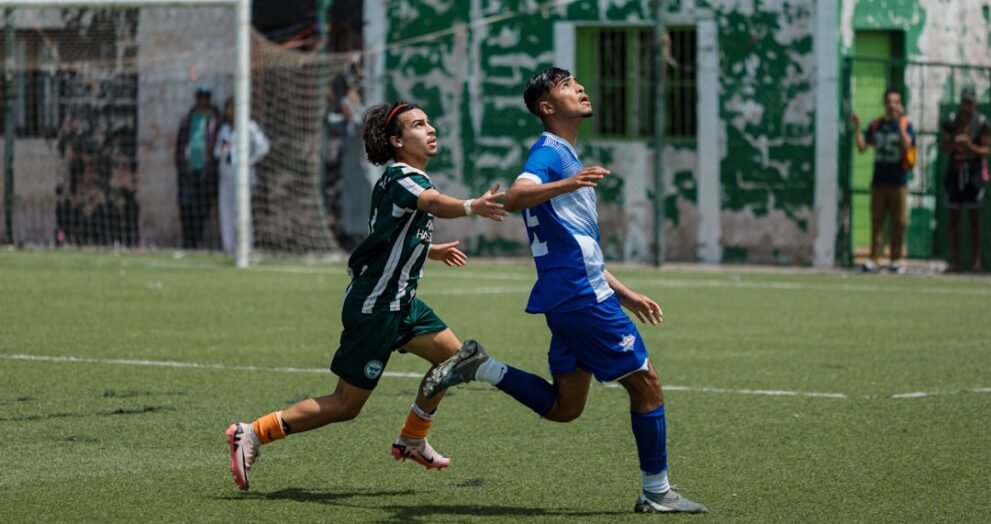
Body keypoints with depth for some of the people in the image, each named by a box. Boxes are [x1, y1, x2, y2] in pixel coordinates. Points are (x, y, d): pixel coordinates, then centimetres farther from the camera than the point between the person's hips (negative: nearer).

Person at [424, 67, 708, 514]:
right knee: (646, 383, -2)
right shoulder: (549, 152, -8)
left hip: (578, 296, 10)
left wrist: (622, 293, 29)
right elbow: (514, 198, -30)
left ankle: (478, 367, 8)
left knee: (562, 407, 9)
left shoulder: (568, 159, 22)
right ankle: (656, 493, 5)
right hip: (582, 295, -10)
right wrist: (565, 185, -47)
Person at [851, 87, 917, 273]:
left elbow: (907, 145, -18)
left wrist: (899, 122, -23)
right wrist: (857, 127, -4)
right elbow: (862, 147, 6)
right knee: (876, 220, 2)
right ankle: (874, 259, 3)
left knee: (899, 222, 0)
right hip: (879, 180, 3)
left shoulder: (905, 124, -1)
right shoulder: (876, 124, 10)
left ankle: (895, 259, 8)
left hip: (898, 181, -3)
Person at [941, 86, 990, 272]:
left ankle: (976, 260, 0)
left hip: (974, 171, -3)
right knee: (953, 217, 4)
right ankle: (954, 261, 8)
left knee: (974, 217, -3)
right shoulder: (951, 121, 6)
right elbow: (945, 148, 6)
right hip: (954, 171, 3)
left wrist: (971, 147, -21)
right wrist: (954, 143, -16)